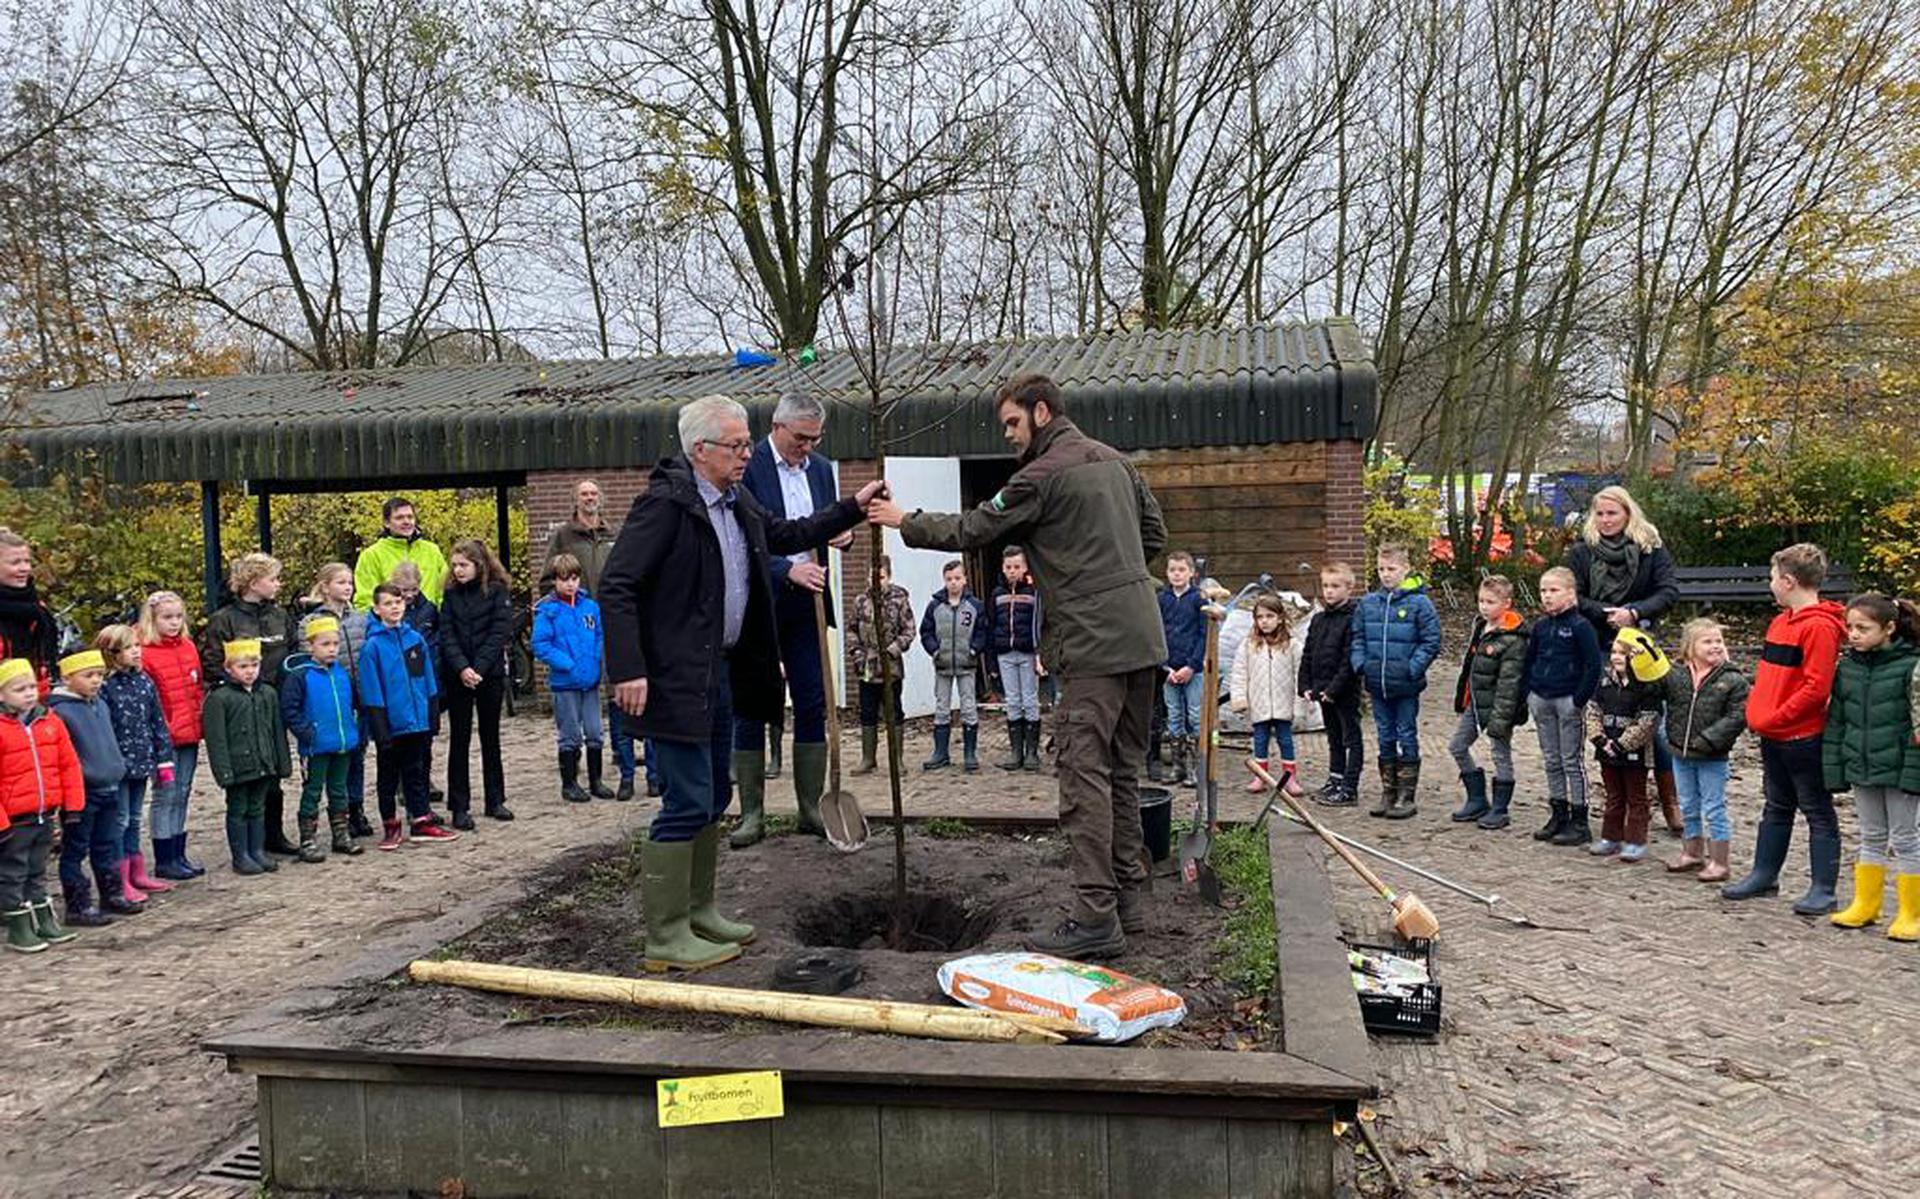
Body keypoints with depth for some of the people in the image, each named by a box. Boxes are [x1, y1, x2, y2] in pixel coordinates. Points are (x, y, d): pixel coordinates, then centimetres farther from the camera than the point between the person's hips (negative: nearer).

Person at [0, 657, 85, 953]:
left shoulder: (50, 722, 3)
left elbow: (69, 765, 7)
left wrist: (73, 805, 4)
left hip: (46, 815, 5)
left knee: (37, 873, 19)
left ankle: (44, 921, 29)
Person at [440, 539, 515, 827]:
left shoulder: (497, 592, -2)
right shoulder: (451, 595, 4)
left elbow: (500, 633, -9)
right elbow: (446, 635, -3)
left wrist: (479, 668, -17)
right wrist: (462, 668, -17)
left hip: (490, 674, -1)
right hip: (456, 676, 1)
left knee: (490, 737, 10)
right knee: (459, 739, 3)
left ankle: (495, 800, 19)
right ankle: (460, 806, 7)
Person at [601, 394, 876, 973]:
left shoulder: (737, 502, 11)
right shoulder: (665, 503, -17)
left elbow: (787, 534, 27)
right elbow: (616, 586, -20)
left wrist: (854, 507, 19)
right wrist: (629, 670, -25)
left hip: (720, 672, 10)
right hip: (677, 680, -9)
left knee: (711, 799, 17)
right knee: (688, 805, -7)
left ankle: (699, 913, 30)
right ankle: (665, 940, 3)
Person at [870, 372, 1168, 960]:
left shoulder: (1045, 474, -10)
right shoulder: (1114, 459, 16)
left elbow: (970, 530, -4)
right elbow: (1155, 535, 20)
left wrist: (905, 521, 9)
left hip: (1093, 644, -9)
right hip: (1143, 635, 9)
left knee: (1083, 774, -7)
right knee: (1123, 769, 14)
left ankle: (1096, 916, -8)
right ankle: (1129, 895, 21)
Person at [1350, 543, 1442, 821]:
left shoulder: (1419, 603, -8)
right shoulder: (1368, 603, 6)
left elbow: (1431, 642, -8)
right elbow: (1358, 638, 13)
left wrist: (1413, 669, -15)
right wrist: (1360, 664, 0)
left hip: (1406, 686, -5)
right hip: (1377, 685, 5)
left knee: (1407, 738, 4)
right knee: (1385, 738, 13)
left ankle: (1406, 796, 11)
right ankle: (1387, 793, 23)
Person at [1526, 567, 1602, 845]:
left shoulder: (1580, 626, -10)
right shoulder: (1540, 626, 8)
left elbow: (1593, 665, -12)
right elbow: (1530, 660, 16)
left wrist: (1580, 699, -15)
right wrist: (1529, 694, 8)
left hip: (1567, 700, -6)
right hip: (1541, 700, 6)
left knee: (1571, 761, 1)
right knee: (1551, 761, 12)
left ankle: (1579, 822, 8)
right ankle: (1558, 815, 22)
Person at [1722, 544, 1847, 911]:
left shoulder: (1819, 627, -17)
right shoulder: (1781, 621, 11)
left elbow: (1816, 688, -23)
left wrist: (1772, 718, -18)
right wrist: (1756, 711, 6)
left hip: (1804, 738, -9)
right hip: (1772, 737, 9)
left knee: (1818, 812, 3)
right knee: (1776, 808, 17)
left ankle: (1823, 889, 10)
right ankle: (1764, 875, 27)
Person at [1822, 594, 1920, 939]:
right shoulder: (1847, 667, 3)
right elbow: (1836, 722, 7)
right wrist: (1835, 768, 4)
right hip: (1862, 767, 5)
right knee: (1871, 837, 15)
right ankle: (1865, 905, 24)